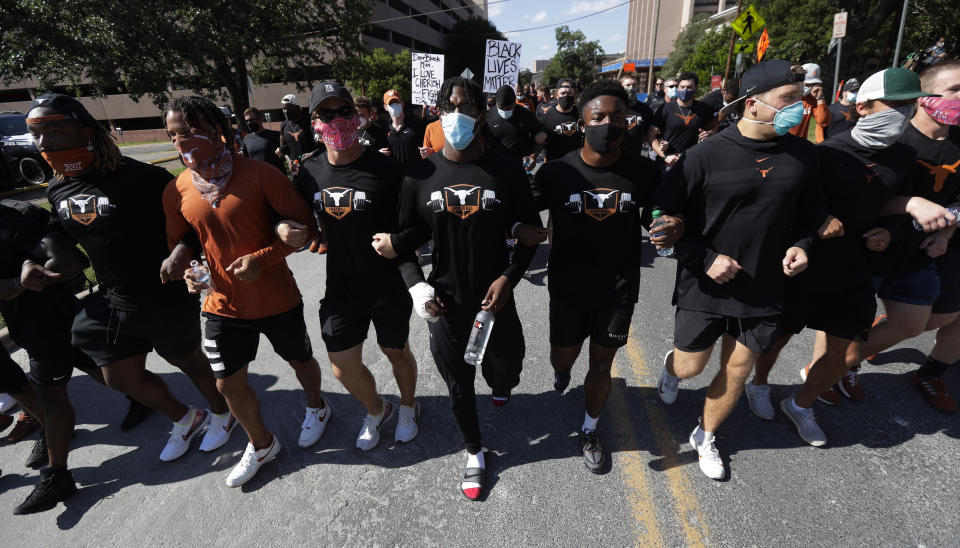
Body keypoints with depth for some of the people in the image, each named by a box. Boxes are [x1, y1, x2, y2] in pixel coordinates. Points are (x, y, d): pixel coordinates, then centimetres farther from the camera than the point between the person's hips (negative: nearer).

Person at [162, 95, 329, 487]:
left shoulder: (258, 175, -16)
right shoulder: (177, 191, -2)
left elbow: (306, 225, -14)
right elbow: (177, 242, 12)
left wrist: (262, 258, -24)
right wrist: (187, 270, -10)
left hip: (277, 300, -3)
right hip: (222, 305, 4)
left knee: (300, 362, 18)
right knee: (228, 384, 11)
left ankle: (316, 408, 51)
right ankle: (261, 444, 38)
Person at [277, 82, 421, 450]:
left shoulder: (385, 171, -15)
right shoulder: (310, 173, -2)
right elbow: (302, 220, 12)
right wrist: (284, 230, -8)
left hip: (389, 289, -3)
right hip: (340, 289, 4)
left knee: (396, 352, 17)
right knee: (344, 368, 11)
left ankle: (408, 407, 48)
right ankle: (376, 411, 43)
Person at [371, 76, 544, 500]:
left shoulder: (506, 171, -6)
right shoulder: (420, 176, -4)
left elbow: (530, 233, 2)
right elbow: (406, 237, 3)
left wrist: (508, 277, -12)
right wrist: (415, 284, -12)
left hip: (494, 297, 0)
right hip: (444, 301, 1)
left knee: (505, 370, 11)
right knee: (458, 382, 15)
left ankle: (499, 383, 54)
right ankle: (474, 452, 42)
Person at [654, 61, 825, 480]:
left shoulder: (802, 154, 0)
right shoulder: (707, 154, -13)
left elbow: (810, 211, 15)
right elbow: (664, 213, -10)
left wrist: (801, 245, -5)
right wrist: (705, 260, -15)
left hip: (763, 289, 4)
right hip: (704, 286, -3)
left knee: (738, 371, 12)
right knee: (690, 367, 7)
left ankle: (705, 437, 36)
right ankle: (670, 366, 46)